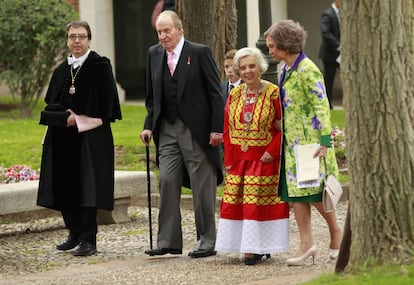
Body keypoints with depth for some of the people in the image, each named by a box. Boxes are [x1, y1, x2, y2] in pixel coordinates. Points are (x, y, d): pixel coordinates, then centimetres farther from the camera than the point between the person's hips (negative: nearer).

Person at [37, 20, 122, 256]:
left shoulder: (100, 66, -3)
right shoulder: (61, 71, 15)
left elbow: (106, 103, -9)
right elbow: (50, 104, 13)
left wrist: (79, 119, -11)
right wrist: (66, 117, -6)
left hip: (90, 136, -6)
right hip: (63, 138, 6)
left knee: (87, 186, -8)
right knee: (64, 186, 7)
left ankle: (89, 240, -4)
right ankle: (75, 233, 21)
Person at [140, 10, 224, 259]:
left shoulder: (200, 52, -5)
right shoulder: (154, 54, 10)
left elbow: (215, 93, -7)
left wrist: (217, 128, -12)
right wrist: (149, 125, 5)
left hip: (197, 130, -5)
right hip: (167, 130, 5)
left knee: (203, 187, 0)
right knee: (167, 182, 0)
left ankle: (206, 241, 7)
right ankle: (169, 241, 3)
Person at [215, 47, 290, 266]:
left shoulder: (273, 93, -6)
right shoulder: (234, 95, 8)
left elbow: (283, 127, -6)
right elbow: (227, 129, 11)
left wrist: (272, 151, -15)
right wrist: (229, 159, 3)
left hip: (264, 158, -5)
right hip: (238, 159, 5)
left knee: (259, 203, -8)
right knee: (235, 202, 0)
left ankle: (257, 248, -3)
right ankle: (250, 247, 7)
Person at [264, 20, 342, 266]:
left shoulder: (307, 70, -14)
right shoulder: (285, 70, 12)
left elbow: (322, 106, -17)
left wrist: (325, 141, -21)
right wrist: (281, 138, 18)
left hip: (310, 139, -8)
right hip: (292, 139, 8)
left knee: (314, 190, -4)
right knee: (294, 190, 3)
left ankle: (335, 231, 16)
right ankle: (307, 243, 3)